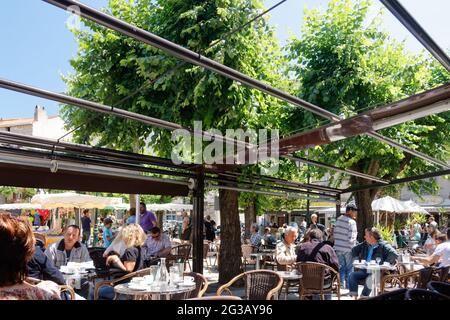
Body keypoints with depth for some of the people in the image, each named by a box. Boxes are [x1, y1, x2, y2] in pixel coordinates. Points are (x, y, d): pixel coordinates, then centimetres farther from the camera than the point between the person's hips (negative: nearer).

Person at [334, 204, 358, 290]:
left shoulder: (338, 219, 4)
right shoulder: (352, 222, -16)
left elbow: (334, 233, 9)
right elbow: (351, 239, -17)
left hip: (338, 248, 6)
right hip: (348, 249, -6)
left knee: (341, 268, 14)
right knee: (349, 268, 8)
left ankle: (341, 286, 17)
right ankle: (348, 287, 14)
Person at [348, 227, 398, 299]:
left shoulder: (383, 246, -5)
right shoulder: (365, 245, 15)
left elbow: (394, 254, -20)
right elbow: (353, 252, 17)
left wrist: (385, 264, -24)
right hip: (365, 271, 6)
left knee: (369, 279, -37)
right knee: (352, 275, -17)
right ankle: (354, 296, -23)